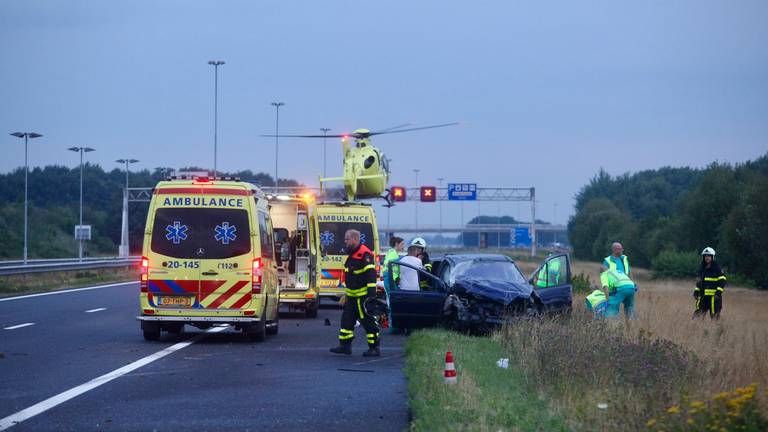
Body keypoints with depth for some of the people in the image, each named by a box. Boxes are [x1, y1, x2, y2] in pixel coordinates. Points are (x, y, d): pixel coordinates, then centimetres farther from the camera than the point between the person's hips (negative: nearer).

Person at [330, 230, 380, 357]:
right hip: (352, 296, 10)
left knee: (368, 322, -4)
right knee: (347, 319, 11)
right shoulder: (352, 255, 16)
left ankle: (374, 348, 1)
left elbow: (370, 273, -23)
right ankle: (345, 345, 18)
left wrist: (371, 292, -28)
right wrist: (347, 292, 28)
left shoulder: (364, 254, -16)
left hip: (363, 296, -10)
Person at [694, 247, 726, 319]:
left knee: (714, 315, -5)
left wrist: (718, 292, -17)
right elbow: (699, 281, 25)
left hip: (714, 296, -6)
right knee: (698, 313, 0)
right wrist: (696, 291, 15)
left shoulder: (717, 268, -4)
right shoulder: (702, 269, 16)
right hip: (703, 296, 6)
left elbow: (722, 281, -8)